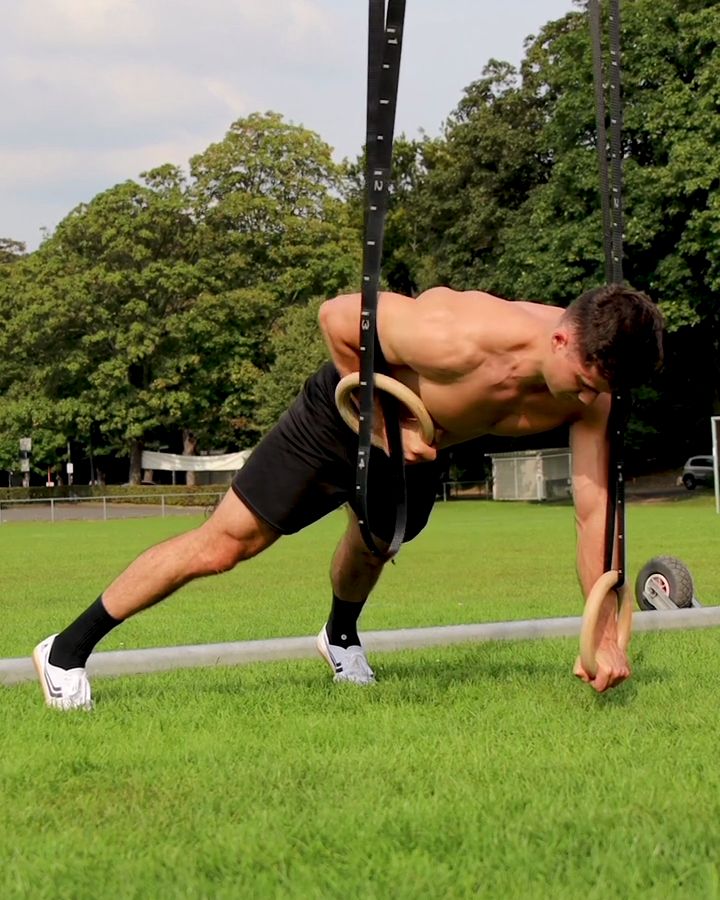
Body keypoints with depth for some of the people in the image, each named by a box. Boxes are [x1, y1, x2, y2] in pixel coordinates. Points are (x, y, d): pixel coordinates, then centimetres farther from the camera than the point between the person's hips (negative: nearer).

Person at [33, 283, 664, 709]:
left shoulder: (589, 389, -25)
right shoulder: (464, 340, -43)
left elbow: (595, 510, -18)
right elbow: (338, 315, -29)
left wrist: (606, 635, -21)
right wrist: (384, 420, -27)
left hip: (420, 444, 6)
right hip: (348, 418, -5)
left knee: (374, 548, 29)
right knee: (225, 544, -5)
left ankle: (341, 636, 64)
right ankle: (68, 650, 5)